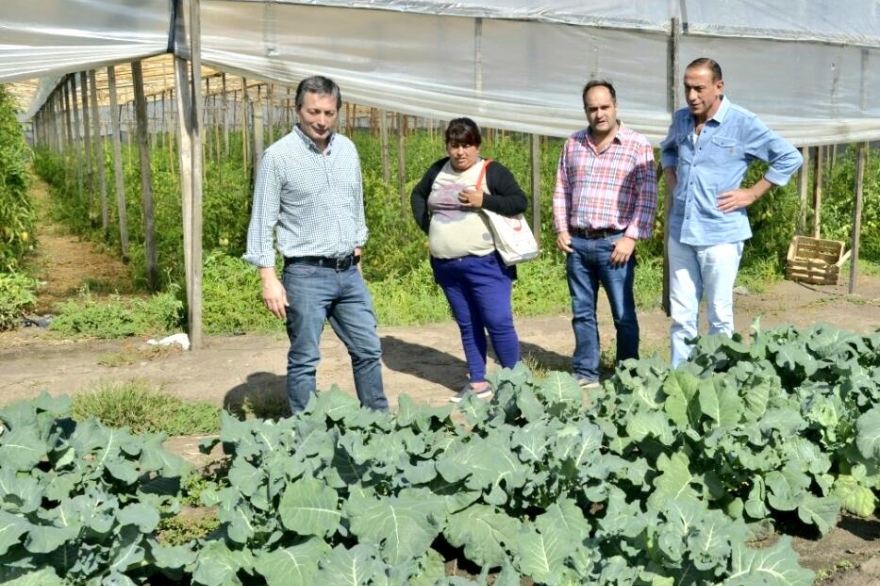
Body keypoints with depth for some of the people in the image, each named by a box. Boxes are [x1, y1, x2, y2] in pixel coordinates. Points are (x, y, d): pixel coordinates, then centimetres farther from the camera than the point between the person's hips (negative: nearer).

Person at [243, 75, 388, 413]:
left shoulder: (347, 150, 8)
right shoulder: (278, 156, -9)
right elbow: (262, 223, -9)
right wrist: (269, 279, -14)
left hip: (348, 272, 6)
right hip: (306, 274, -5)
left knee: (368, 350, 12)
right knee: (304, 360, 2)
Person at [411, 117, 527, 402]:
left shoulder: (493, 172, -5)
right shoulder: (438, 170, 10)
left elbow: (520, 202, -10)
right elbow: (418, 195, 24)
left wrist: (484, 200, -20)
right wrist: (427, 227, 11)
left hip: (485, 264, -5)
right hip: (446, 266, 5)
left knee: (498, 322, -6)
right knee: (467, 325, 12)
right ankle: (477, 382, 20)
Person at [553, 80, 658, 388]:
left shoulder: (637, 145, -3)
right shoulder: (573, 144, 11)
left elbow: (647, 197, -6)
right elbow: (561, 190, 15)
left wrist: (631, 237, -12)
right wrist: (561, 229, 5)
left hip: (614, 243, -4)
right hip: (576, 242, 5)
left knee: (624, 315, 3)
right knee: (582, 312, 11)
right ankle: (585, 373, 21)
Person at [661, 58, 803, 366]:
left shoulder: (743, 123, -9)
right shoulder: (680, 119, 7)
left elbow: (790, 158, -5)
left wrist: (751, 193, -8)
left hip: (720, 234, -5)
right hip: (680, 232, 5)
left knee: (719, 316, 4)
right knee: (681, 315, 9)